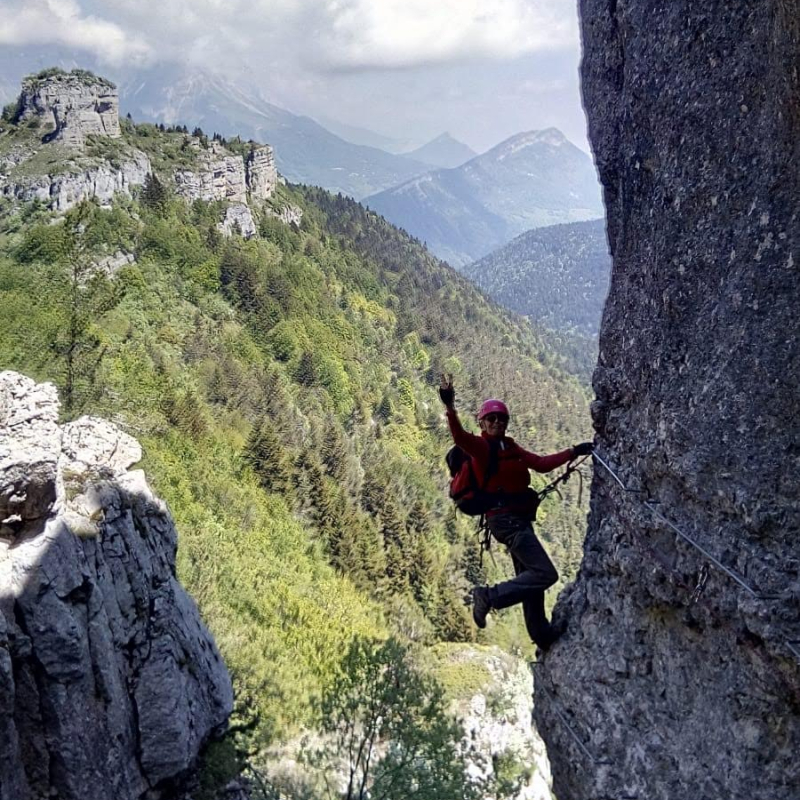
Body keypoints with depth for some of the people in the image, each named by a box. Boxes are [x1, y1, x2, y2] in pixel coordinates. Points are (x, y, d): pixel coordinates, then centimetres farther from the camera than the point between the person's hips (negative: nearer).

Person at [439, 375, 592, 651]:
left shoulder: (511, 448, 17)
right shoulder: (480, 446, -8)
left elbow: (541, 463, 19)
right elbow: (459, 436, -29)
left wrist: (573, 452, 15)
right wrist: (450, 407, -46)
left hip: (519, 520, 9)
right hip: (505, 519, -9)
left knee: (530, 577, 18)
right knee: (545, 574, -14)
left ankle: (542, 634, 30)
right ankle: (490, 596, -9)